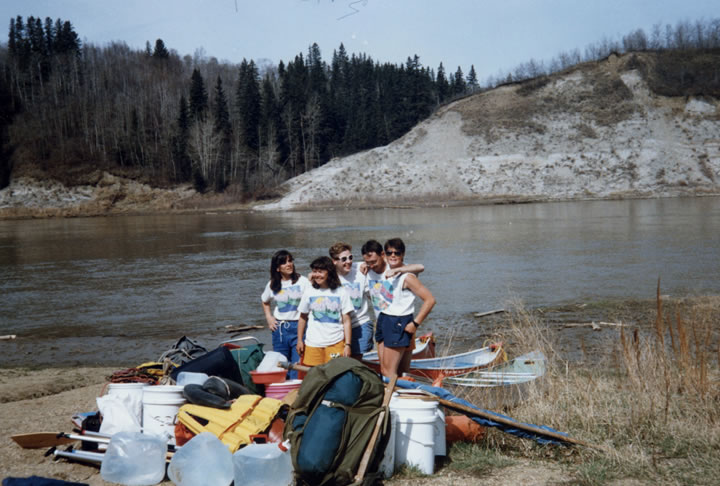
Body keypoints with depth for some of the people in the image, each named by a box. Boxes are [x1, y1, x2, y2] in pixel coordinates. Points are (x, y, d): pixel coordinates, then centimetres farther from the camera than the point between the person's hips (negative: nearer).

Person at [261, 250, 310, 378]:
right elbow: (265, 302, 24)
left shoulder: (302, 281, -3)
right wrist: (269, 317, 13)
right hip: (279, 328, 4)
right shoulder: (272, 285, 7)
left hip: (298, 326, -3)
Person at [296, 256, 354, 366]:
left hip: (336, 343, -1)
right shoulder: (309, 293, 6)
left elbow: (346, 321, 0)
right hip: (312, 344, 1)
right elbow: (303, 318, 13)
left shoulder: (340, 292, 1)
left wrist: (347, 344, -4)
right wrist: (299, 340, 10)